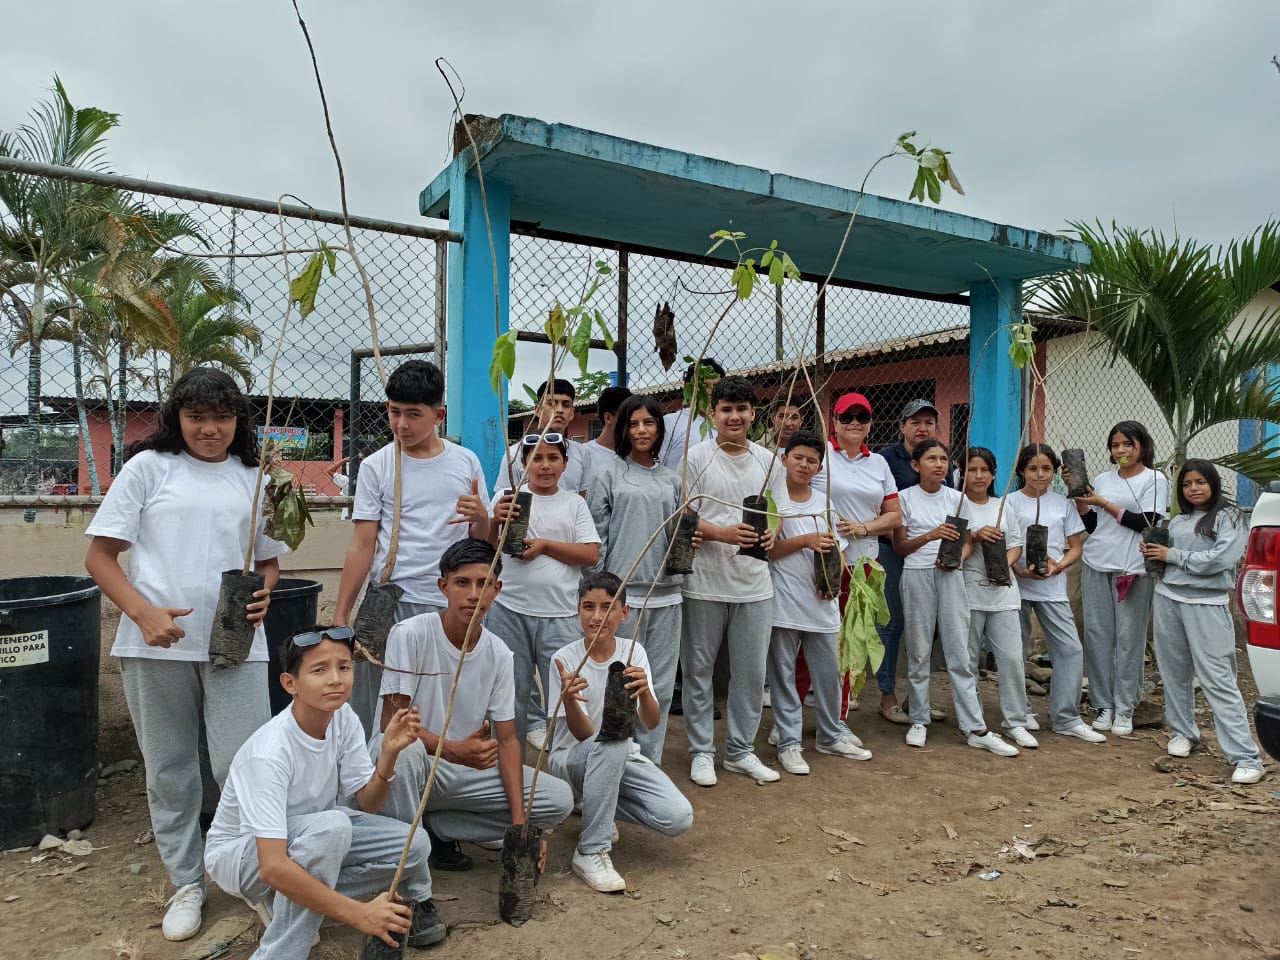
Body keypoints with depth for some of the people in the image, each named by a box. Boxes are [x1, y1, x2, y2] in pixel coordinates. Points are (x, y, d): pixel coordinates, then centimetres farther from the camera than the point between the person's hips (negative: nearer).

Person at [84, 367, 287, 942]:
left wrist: (263, 594, -4)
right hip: (156, 644, 0)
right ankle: (186, 883, 30)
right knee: (168, 769, 12)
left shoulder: (254, 478, 9)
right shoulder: (149, 466, 2)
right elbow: (99, 556, 1)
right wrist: (144, 613, -14)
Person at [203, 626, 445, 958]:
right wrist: (358, 913, -41)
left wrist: (389, 753, -26)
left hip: (311, 837, 6)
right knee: (331, 826, -37)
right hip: (239, 853, -6)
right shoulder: (269, 753, -34)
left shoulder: (343, 718, -14)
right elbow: (273, 867, -39)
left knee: (412, 844, -14)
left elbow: (367, 805, -6)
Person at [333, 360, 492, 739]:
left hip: (453, 605, 2)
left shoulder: (466, 462, 6)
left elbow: (482, 543, 12)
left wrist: (482, 519, -10)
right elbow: (362, 545, 1)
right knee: (379, 715, 3)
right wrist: (340, 616, -3)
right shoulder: (376, 467, 1)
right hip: (391, 604, -1)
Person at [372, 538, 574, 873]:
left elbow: (506, 739, -2)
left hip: (464, 769, 5)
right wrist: (455, 750, -36)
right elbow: (392, 722, -19)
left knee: (559, 798, -8)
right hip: (409, 764, -5)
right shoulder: (410, 634, -18)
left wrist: (519, 822, -12)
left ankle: (435, 828, 2)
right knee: (404, 749, -40)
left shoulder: (499, 654, -4)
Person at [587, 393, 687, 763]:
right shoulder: (609, 475, 3)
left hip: (665, 591, 4)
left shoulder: (671, 480, 15)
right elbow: (595, 535, 0)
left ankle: (650, 760, 20)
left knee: (661, 684, 8)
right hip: (623, 590, -4)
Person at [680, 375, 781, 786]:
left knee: (751, 671, 10)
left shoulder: (767, 460, 8)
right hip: (705, 581, -4)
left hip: (754, 582, 4)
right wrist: (722, 533, -21)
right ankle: (702, 751, 22)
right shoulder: (696, 456, -5)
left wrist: (770, 534, -5)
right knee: (698, 669, 7)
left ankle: (740, 751, 26)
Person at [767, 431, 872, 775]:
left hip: (821, 602, 5)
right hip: (783, 603, -4)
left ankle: (831, 736, 31)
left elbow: (838, 550, 14)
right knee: (784, 674, 4)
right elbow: (765, 548, -10)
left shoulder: (826, 505, 10)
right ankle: (789, 743, 14)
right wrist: (805, 541, -17)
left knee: (828, 672, 13)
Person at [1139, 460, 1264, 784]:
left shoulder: (1229, 517, 0)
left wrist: (1172, 555, -8)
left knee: (1217, 679, -9)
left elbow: (1221, 559, -14)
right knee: (1174, 672, 11)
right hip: (1167, 600, 5)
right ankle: (1182, 732, 28)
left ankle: (1246, 757, -5)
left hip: (1207, 605, -5)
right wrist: (1151, 553, -1)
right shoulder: (1177, 522, 15)